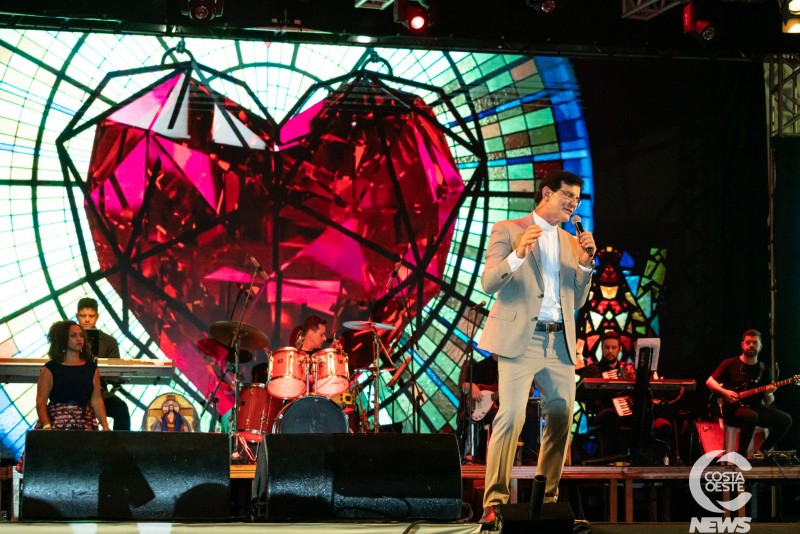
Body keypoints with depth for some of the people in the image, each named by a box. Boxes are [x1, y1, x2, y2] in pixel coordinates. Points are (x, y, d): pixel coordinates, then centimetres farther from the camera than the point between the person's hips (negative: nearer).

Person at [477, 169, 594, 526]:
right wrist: (518, 254, -22)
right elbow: (489, 283, -7)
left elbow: (577, 301, 18)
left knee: (561, 419, 3)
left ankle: (547, 498, 15)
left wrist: (585, 264, 2)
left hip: (559, 342, 6)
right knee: (511, 417, -15)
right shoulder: (508, 230, 2)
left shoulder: (570, 242, 18)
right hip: (520, 338, -6)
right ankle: (494, 503, -13)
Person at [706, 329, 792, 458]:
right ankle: (741, 455, -24)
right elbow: (709, 382, 0)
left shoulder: (764, 370, 12)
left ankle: (762, 452, -4)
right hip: (733, 409, -5)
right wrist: (725, 392, -17)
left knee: (785, 419, -17)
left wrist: (768, 395, -12)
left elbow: (768, 402, 13)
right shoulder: (730, 364, 2)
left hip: (755, 408, 5)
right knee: (751, 416, -39)